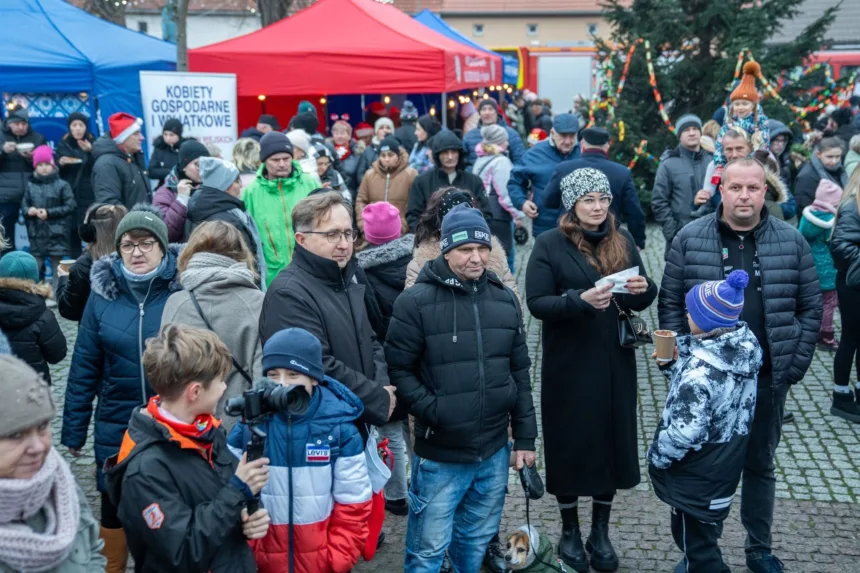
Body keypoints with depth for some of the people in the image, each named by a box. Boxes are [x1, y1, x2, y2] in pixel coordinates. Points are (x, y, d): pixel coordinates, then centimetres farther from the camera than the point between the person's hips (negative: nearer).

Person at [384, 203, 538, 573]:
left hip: (494, 453, 5)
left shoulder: (505, 300, 6)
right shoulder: (416, 302, -12)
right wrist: (432, 410, -19)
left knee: (477, 541, 21)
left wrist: (525, 437, 10)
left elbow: (519, 373, 11)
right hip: (439, 456, -5)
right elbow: (398, 369, -10)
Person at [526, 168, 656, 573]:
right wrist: (580, 300, -28)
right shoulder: (549, 244, -6)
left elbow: (640, 300, 10)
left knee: (611, 440, 10)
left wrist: (644, 290, -13)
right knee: (570, 443, 6)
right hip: (568, 363, -3)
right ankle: (569, 531, 25)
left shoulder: (622, 241, 6)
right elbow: (537, 303, -13)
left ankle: (600, 531, 27)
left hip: (615, 361, 4)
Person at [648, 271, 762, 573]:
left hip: (696, 479, -9)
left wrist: (656, 457, -12)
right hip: (726, 466, 9)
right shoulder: (745, 347, -5)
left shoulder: (701, 368, -31)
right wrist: (674, 364, -1)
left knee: (695, 540, 10)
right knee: (705, 533, 29)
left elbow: (684, 433, -28)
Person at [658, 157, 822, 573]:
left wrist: (795, 365, -3)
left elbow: (810, 308, 2)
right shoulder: (689, 239, -5)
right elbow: (670, 305, -3)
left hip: (768, 379, 1)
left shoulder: (791, 241, -1)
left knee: (760, 465, 17)